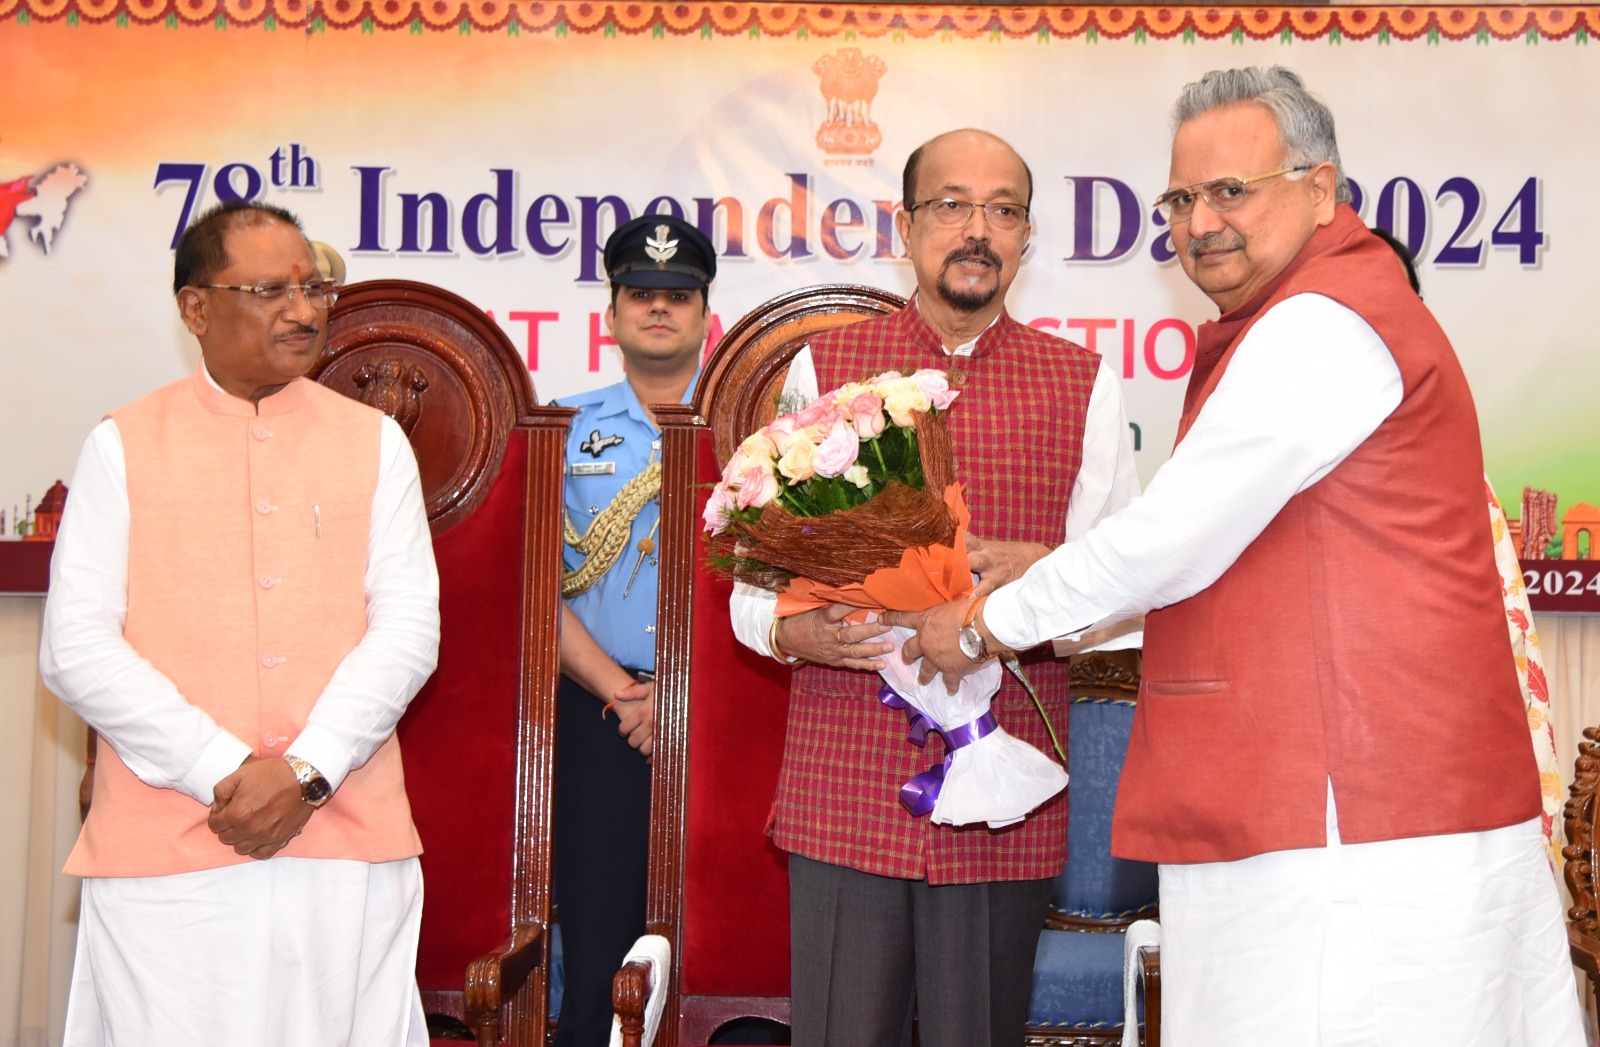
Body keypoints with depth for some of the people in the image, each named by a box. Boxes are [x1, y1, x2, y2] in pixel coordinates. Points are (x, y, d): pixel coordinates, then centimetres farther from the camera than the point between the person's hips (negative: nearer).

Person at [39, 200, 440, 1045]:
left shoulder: (374, 443, 10)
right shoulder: (123, 447, 6)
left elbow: (409, 629, 2)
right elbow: (74, 651, -1)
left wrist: (306, 770, -11)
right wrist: (222, 774, -10)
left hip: (348, 843, 1)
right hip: (162, 851, -1)